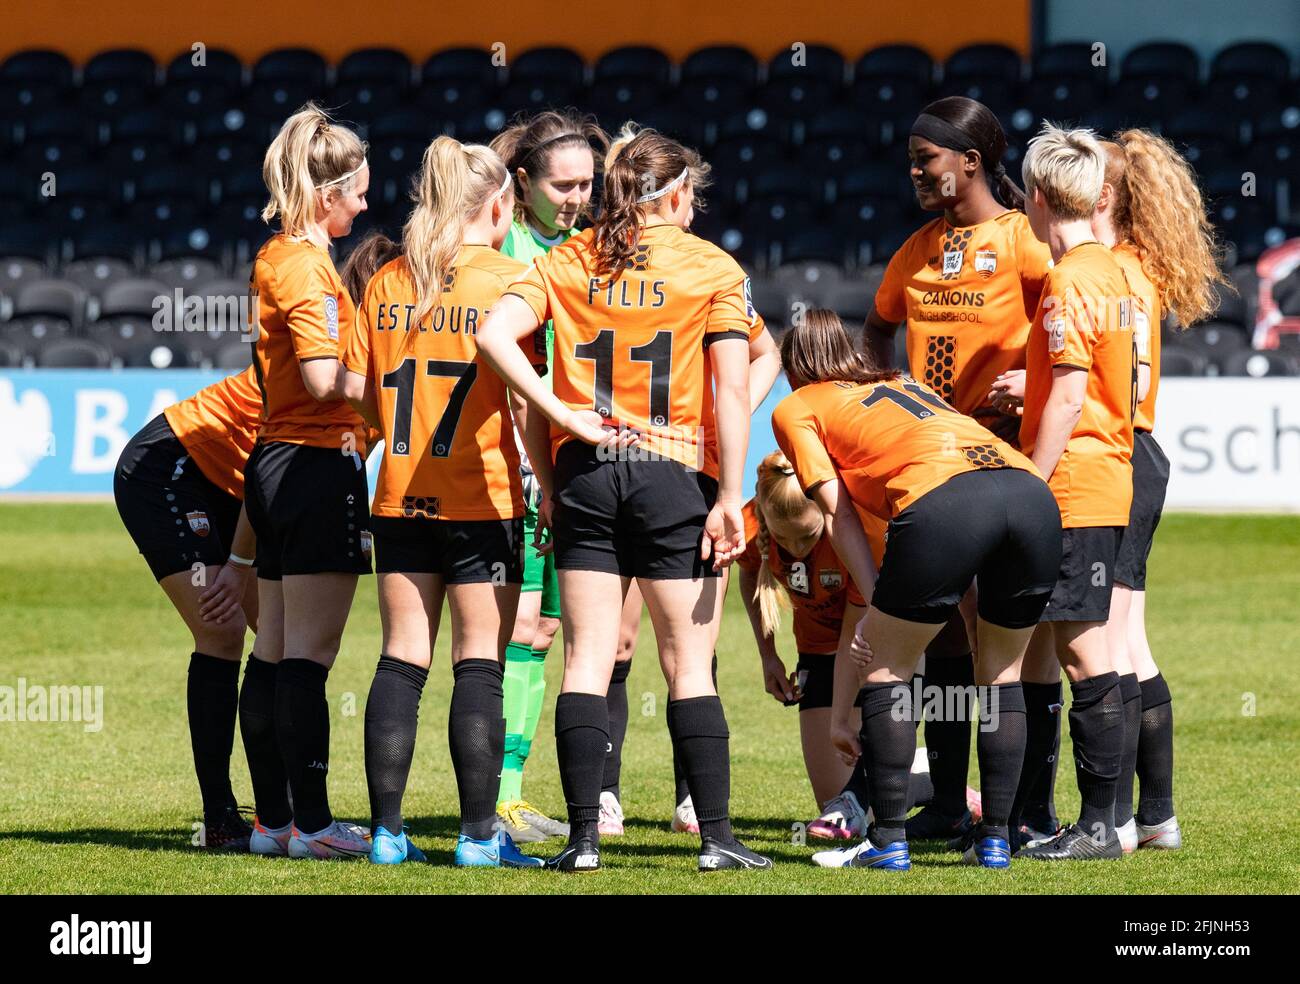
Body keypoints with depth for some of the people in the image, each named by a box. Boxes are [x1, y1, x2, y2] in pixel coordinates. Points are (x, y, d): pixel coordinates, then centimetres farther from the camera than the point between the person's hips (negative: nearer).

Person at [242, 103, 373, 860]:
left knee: (276, 651, 10)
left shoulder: (274, 258, 14)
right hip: (319, 463, -10)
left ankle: (274, 818, 14)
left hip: (277, 459, 10)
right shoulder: (308, 265, -14)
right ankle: (311, 821, -8)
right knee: (309, 654, -8)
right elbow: (323, 379, -22)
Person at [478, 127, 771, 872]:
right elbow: (733, 390, -7)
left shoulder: (567, 262, 7)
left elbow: (496, 334, -8)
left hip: (585, 474, 2)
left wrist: (561, 415, -6)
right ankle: (717, 835, 3)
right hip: (675, 475, -2)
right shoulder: (713, 269, 0)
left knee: (588, 659, 4)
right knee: (690, 665, 4)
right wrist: (729, 497, -8)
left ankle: (585, 835, -1)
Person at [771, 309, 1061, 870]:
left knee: (887, 670, 12)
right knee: (1001, 672, 21)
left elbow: (839, 513, 13)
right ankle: (995, 839, 19)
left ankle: (888, 841, 7)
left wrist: (876, 608, 9)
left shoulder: (795, 409, 24)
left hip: (944, 500, -5)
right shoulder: (905, 384, 40)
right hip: (1032, 492, 5)